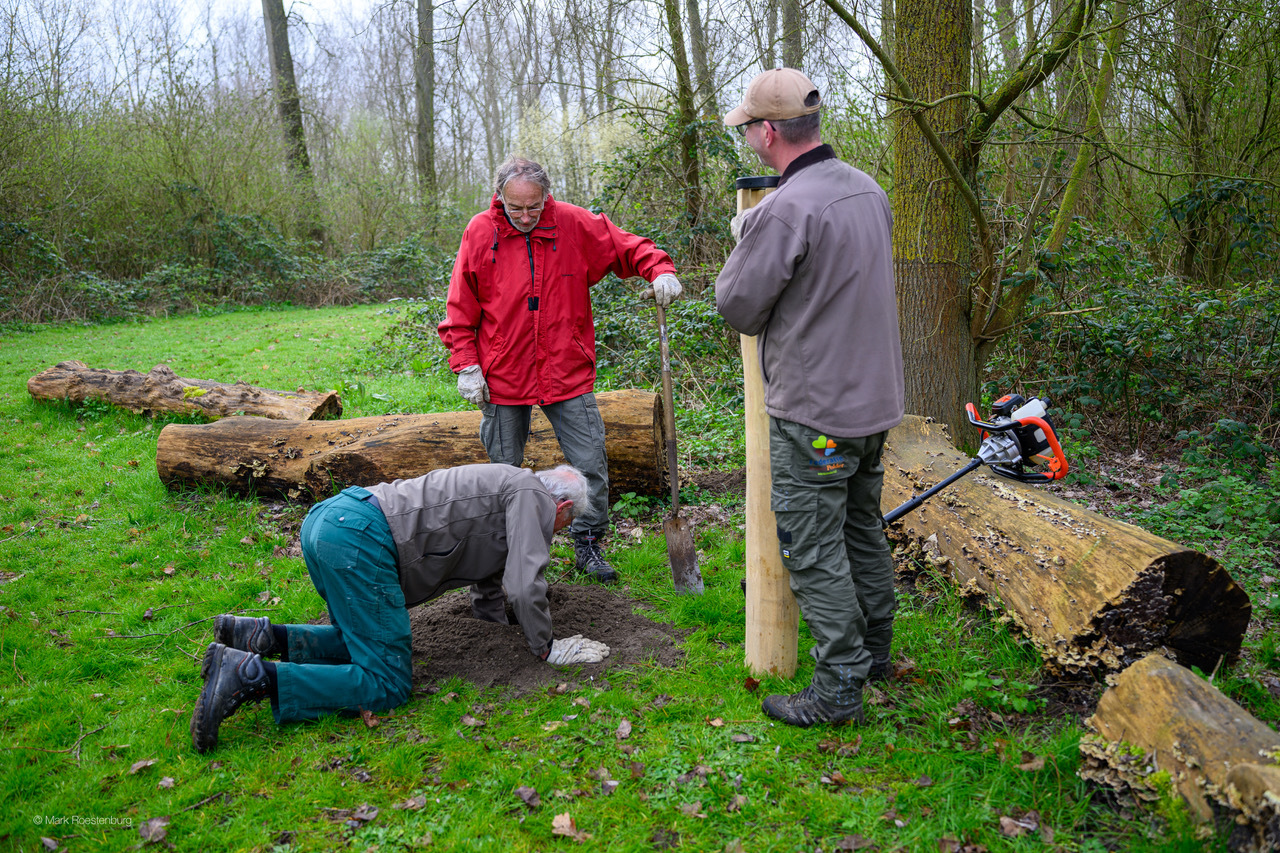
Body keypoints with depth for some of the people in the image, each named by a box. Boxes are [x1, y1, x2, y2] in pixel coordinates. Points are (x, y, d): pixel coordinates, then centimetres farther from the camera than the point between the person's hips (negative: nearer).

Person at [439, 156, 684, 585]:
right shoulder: (480, 232, -3)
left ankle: (588, 544, 20)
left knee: (590, 463, 2)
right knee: (504, 468, 11)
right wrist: (466, 365, -4)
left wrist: (660, 270, -16)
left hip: (567, 373, 0)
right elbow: (461, 309, 2)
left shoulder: (575, 224, -4)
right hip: (503, 378, 0)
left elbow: (628, 248, 5)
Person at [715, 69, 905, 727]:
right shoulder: (869, 191, 6)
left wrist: (744, 240, 4)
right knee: (863, 530, 21)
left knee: (813, 549, 3)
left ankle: (838, 688, 12)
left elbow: (738, 307, -14)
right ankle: (873, 652, 37)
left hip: (813, 412, -9)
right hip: (874, 400, 9)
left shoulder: (784, 210, -22)